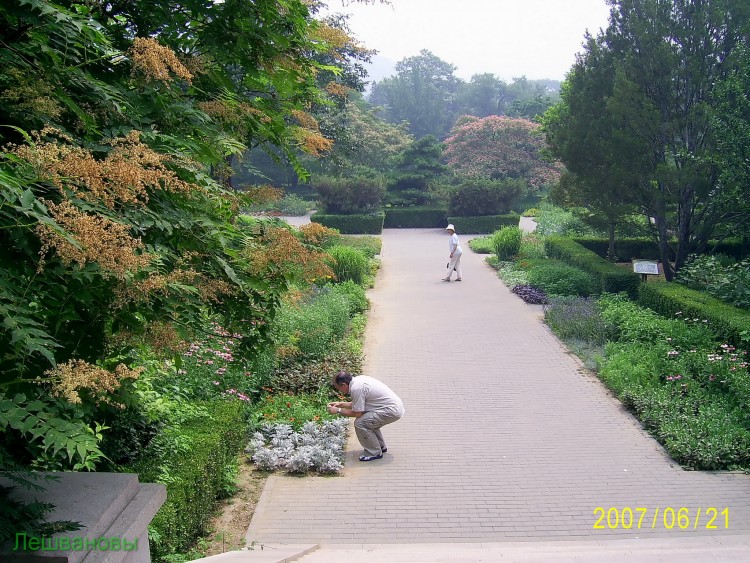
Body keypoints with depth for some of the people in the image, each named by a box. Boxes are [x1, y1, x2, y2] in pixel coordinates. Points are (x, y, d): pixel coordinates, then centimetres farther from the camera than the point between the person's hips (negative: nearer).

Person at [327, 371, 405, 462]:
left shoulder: (356, 388, -19)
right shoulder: (358, 380, 11)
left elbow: (357, 413, -12)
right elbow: (359, 404, 24)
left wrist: (338, 410, -2)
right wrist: (340, 404, 23)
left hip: (392, 410, -10)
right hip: (395, 405, 10)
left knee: (360, 423, -10)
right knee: (368, 420, 24)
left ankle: (374, 453, 1)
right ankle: (380, 446, 33)